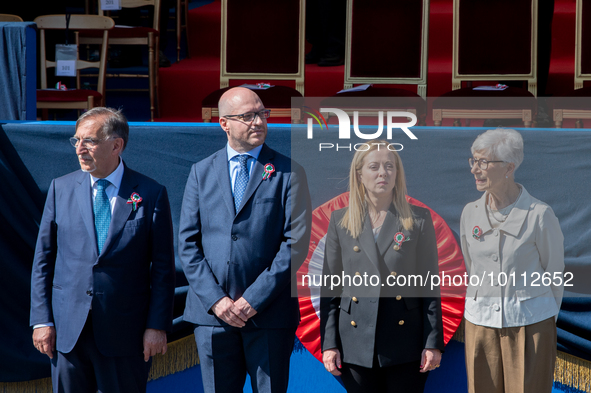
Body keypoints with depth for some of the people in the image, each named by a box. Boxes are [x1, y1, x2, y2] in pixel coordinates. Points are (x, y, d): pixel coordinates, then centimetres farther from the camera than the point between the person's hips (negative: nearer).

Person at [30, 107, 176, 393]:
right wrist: (41, 320, 1)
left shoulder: (151, 195, -1)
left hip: (125, 333, -2)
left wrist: (157, 326, -6)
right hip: (67, 329, 2)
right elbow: (43, 259, 8)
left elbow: (163, 268, -1)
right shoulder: (61, 189, 6)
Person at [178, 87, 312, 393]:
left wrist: (254, 299, -11)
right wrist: (215, 299, -8)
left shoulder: (289, 173, 2)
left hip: (269, 312, -2)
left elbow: (296, 243, -6)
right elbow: (187, 243, 4)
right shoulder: (201, 172, 9)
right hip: (212, 311, 2)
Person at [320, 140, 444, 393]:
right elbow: (330, 287, 7)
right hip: (357, 345, 1)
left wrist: (433, 342, -3)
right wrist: (328, 343, 1)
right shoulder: (340, 222, 7)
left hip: (405, 344, -1)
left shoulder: (419, 220, 3)